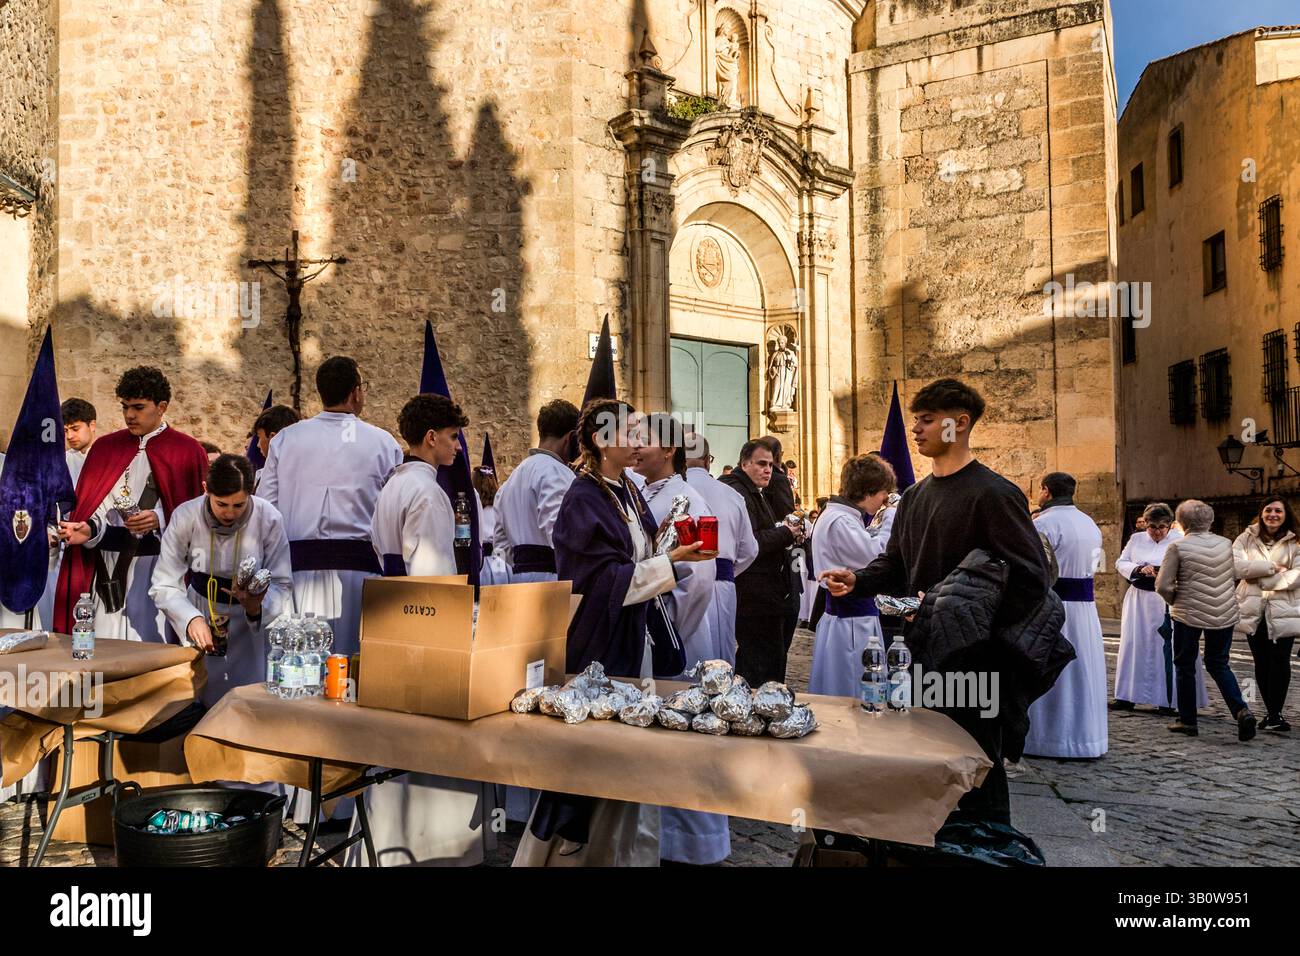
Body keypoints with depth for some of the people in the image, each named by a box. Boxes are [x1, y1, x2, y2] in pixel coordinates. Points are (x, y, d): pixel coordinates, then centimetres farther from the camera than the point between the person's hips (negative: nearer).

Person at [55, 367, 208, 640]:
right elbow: (90, 504, 8)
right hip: (109, 564, 3)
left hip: (156, 564, -3)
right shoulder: (105, 448, 11)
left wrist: (160, 521, -17)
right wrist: (88, 529, -12)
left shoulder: (187, 451, 0)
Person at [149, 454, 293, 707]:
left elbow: (282, 586, -12)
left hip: (250, 625, 0)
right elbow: (164, 585, -15)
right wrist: (191, 619, -31)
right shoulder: (185, 517, -16)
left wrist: (258, 607, -32)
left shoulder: (269, 520, -18)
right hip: (200, 616, 1)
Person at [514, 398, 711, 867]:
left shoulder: (629, 493, 10)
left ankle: (625, 850, 25)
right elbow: (605, 579, -18)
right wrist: (671, 560, -20)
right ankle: (559, 851, 17)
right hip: (599, 645, -8)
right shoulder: (583, 499, -14)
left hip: (635, 639, 8)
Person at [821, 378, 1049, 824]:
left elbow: (1031, 578, -18)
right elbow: (894, 563, 16)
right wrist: (857, 580, -4)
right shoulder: (915, 496, 12)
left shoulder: (993, 494, -12)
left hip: (972, 658, -7)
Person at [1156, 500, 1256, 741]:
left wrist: (1175, 600, 6)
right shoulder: (1225, 544, 1)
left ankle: (1187, 721, 16)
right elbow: (1234, 574, 16)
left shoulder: (1178, 546, -13)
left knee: (1185, 666, 11)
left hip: (1189, 614, -4)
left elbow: (1162, 585, -13)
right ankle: (1241, 710, -2)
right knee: (1219, 664, 17)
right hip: (1225, 613, 4)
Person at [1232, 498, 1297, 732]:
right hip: (1254, 609, 1)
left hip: (1283, 610, -1)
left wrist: (1262, 578, -14)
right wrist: (1273, 567, -15)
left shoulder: (1294, 543, 3)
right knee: (1262, 662, 8)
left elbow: (1295, 575, -11)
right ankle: (1271, 712, 18)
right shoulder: (1246, 539, 6)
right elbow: (1237, 566, -10)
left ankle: (1275, 714, 1)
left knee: (1280, 661, -7)